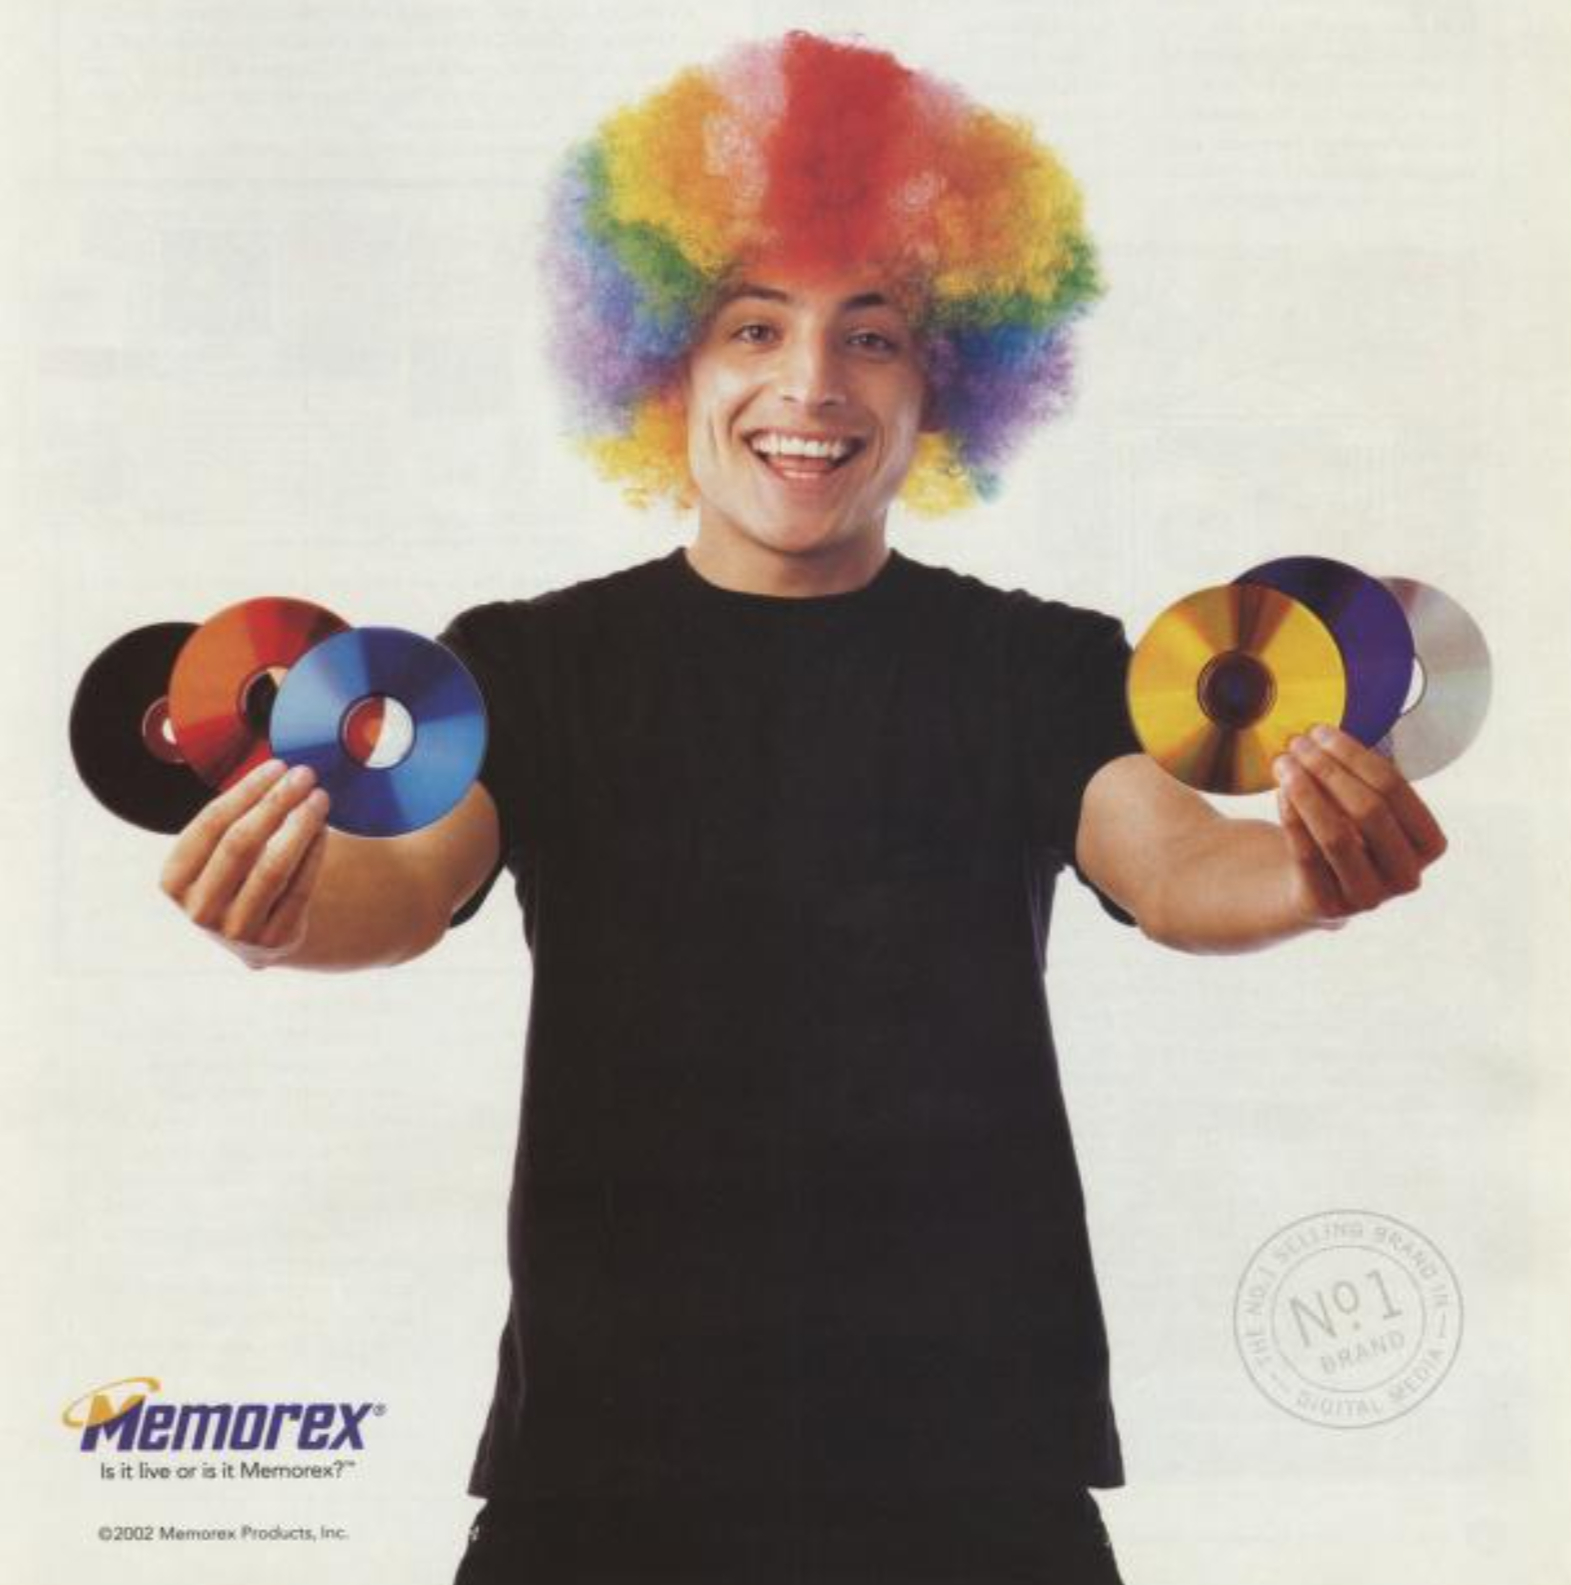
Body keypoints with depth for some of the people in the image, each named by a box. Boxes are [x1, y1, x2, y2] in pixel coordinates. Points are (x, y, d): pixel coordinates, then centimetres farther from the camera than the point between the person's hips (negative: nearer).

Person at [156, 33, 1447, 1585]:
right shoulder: (529, 665, 3)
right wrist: (295, 910, -36)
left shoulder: (1051, 669, 3)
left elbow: (1167, 869, -13)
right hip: (606, 1433, 0)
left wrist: (1298, 876, -36)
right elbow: (413, 879, -13)